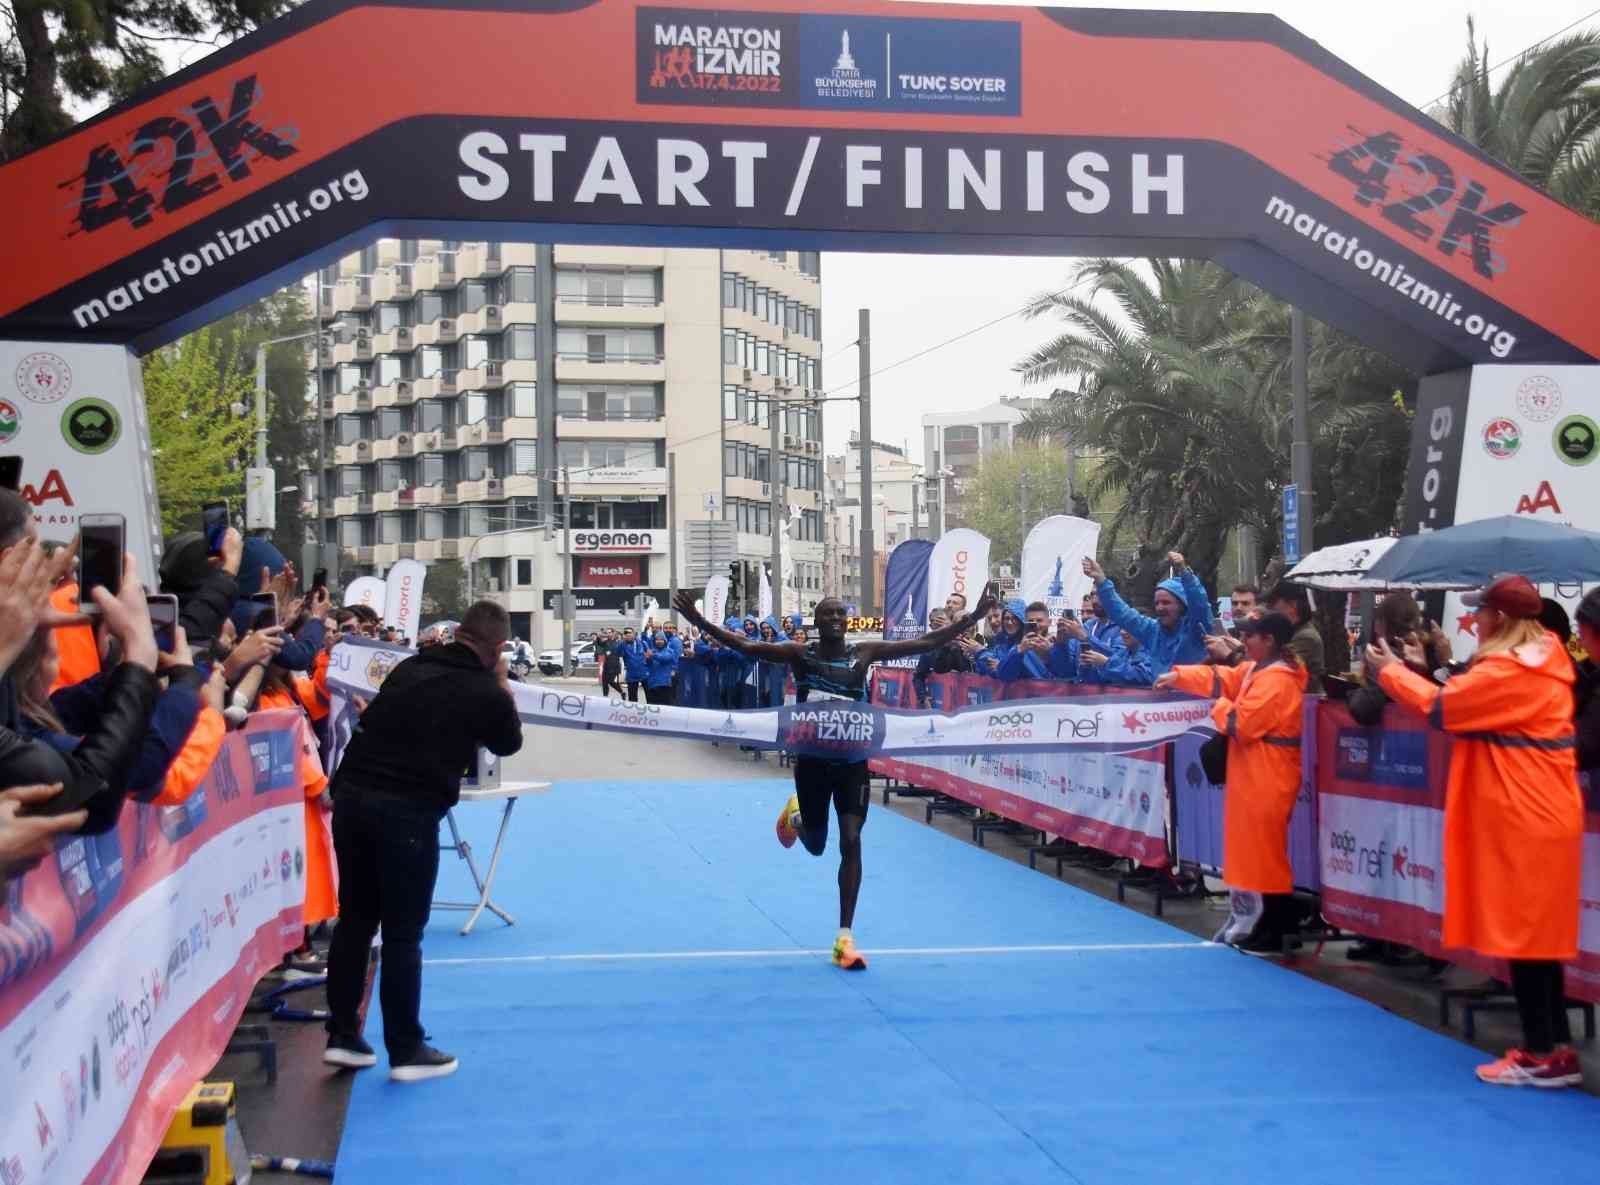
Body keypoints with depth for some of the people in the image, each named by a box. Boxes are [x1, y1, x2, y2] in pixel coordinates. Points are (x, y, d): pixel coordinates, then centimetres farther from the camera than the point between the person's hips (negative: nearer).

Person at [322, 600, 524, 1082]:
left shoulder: (411, 667, 13)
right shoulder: (486, 693, 1)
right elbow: (509, 743, 21)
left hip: (352, 794, 5)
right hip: (408, 811, -5)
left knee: (354, 918, 16)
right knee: (403, 933, 4)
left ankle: (342, 1037, 22)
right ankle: (407, 1051, 12)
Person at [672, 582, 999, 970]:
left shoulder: (865, 652, -5)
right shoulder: (800, 654, -7)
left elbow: (926, 643, -10)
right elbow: (746, 646, -15)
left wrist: (975, 616, -18)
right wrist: (700, 622, -27)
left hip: (852, 760, 0)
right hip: (812, 759, 0)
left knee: (851, 842, -9)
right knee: (816, 846, 14)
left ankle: (845, 937, -2)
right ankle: (794, 815, 53)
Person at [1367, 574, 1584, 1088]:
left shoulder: (1508, 670, -19)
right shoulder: (1542, 658, 11)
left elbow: (1442, 708, -15)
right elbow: (1470, 702, 15)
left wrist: (1391, 671, -1)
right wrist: (1419, 670, 11)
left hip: (1523, 817, -10)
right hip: (1539, 813, 10)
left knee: (1521, 933, -4)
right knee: (1536, 932, 13)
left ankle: (1543, 1054, 1)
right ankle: (1555, 1047, 17)